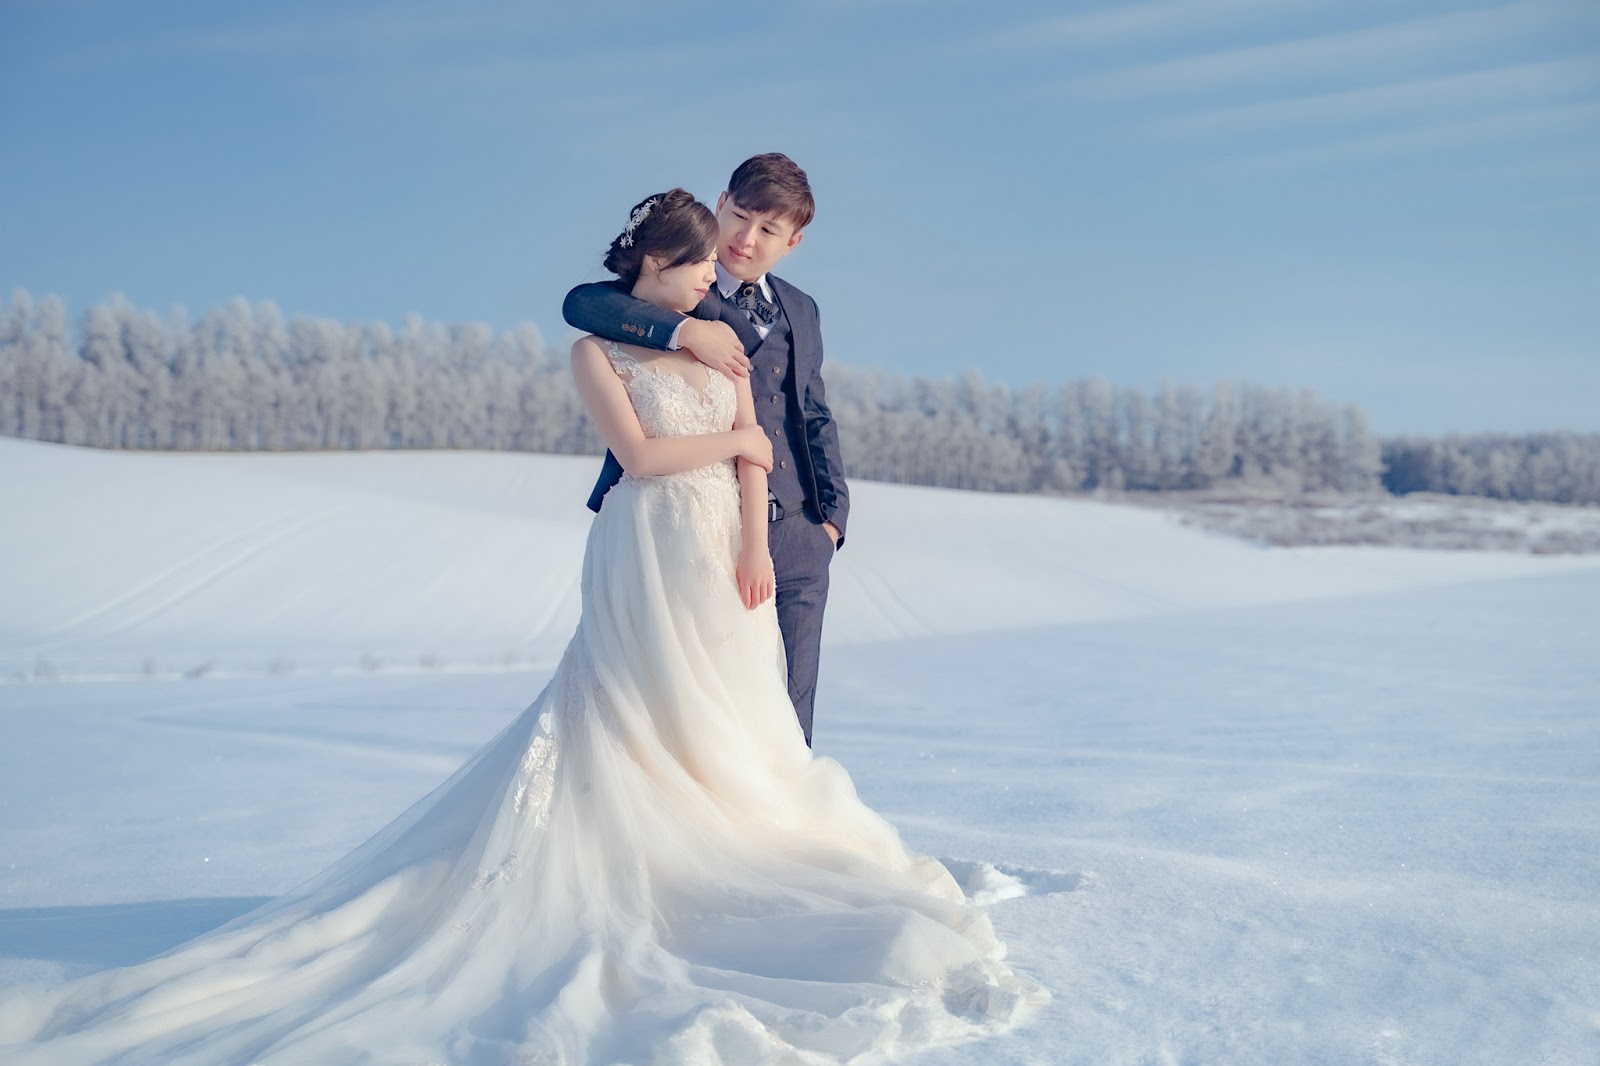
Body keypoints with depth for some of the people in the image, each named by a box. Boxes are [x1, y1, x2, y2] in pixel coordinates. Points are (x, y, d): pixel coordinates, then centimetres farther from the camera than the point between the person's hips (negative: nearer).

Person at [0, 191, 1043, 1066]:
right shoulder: (598, 347, -1)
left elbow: (755, 451, 6)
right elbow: (640, 454, -13)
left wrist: (755, 547, -6)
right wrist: (735, 442, -2)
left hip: (726, 555, 6)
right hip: (649, 555, -6)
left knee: (729, 729, 5)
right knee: (642, 727, -3)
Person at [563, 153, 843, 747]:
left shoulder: (800, 312, 18)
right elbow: (582, 303, -17)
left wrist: (832, 514, 12)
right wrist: (685, 330, -28)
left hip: (796, 542, 5)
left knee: (788, 716, 8)